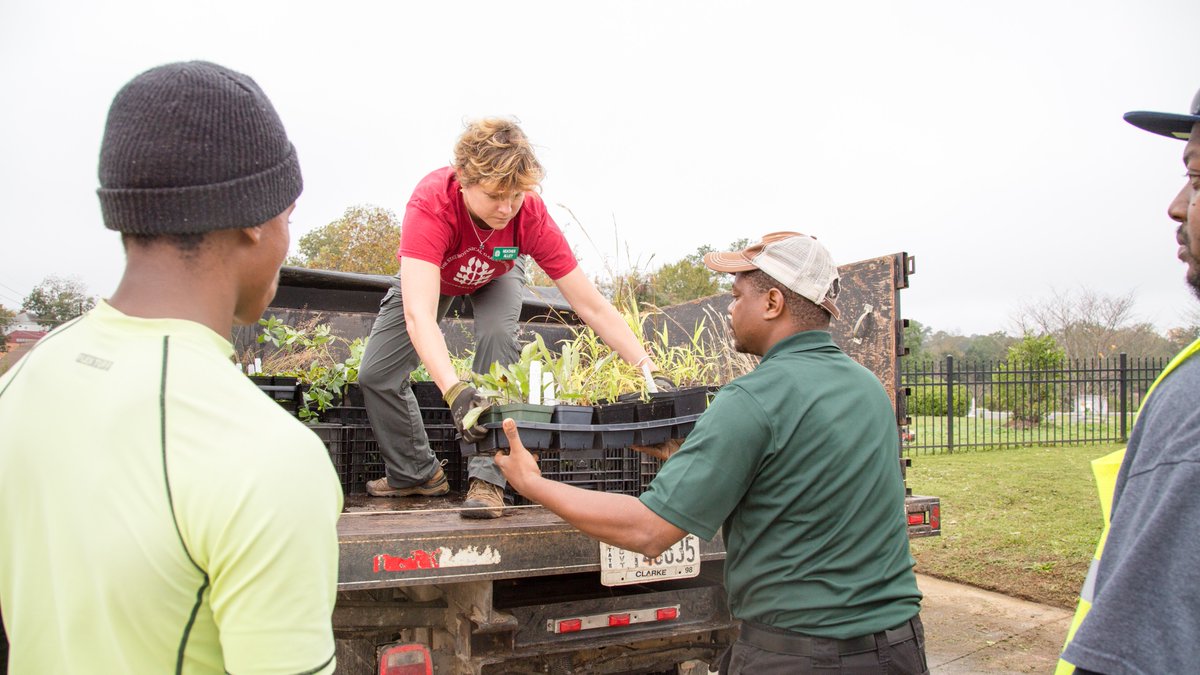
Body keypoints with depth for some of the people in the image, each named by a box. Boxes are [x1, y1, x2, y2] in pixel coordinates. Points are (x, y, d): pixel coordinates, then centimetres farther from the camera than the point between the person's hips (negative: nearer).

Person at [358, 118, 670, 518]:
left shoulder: (531, 215, -38)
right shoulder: (431, 204, -44)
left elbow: (591, 306, -34)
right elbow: (419, 316, -56)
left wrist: (649, 370, -41)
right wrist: (454, 391, -71)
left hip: (497, 275, 0)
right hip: (430, 273, 0)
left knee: (498, 336, -30)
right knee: (376, 373, -6)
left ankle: (487, 479, -21)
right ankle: (416, 474, 16)